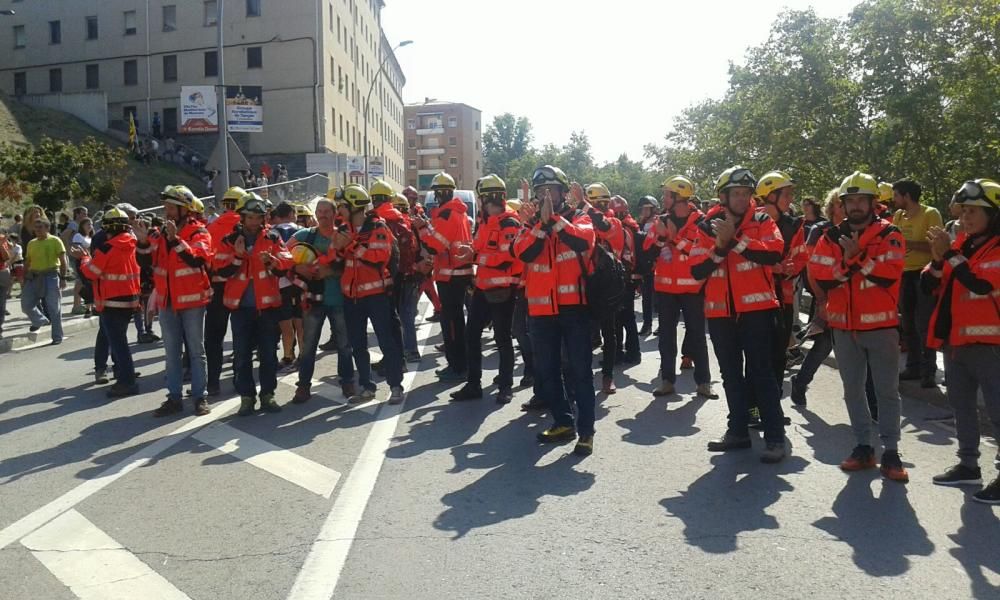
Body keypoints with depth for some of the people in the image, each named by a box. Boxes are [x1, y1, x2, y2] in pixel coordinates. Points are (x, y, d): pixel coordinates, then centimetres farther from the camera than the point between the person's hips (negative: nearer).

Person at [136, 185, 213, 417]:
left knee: (196, 350, 3)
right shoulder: (161, 233, 9)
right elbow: (145, 261, 4)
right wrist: (143, 242, -13)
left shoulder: (198, 232, -8)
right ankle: (174, 398, 18)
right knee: (172, 352, 11)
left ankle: (199, 397, 10)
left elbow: (199, 258, -25)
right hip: (167, 302, 6)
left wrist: (175, 239, -30)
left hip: (192, 301, -6)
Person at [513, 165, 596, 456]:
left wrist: (554, 217, -18)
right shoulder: (531, 224, 13)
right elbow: (522, 253, -7)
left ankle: (586, 430, 1)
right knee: (546, 370, 11)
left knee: (578, 369, -4)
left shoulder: (579, 217, 4)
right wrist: (542, 223, -14)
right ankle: (563, 422, 25)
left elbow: (584, 240, -19)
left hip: (573, 305, -4)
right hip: (541, 307, 4)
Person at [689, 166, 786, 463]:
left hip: (756, 308, -4)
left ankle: (775, 437, 2)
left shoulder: (761, 221, 1)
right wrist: (719, 248, -16)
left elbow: (774, 253, -19)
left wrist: (735, 240, -21)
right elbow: (697, 271, -1)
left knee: (761, 372, -4)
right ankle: (738, 430, 25)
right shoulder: (706, 227, 6)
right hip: (720, 311, 4)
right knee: (731, 374, 13)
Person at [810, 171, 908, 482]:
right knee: (853, 389, 10)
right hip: (844, 326, 4)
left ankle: (890, 451, 8)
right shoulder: (831, 237, 7)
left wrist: (856, 256, -19)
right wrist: (848, 260, -18)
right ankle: (863, 446, 21)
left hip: (881, 325, -4)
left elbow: (889, 274, -18)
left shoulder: (889, 235, -3)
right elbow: (819, 277, -5)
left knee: (886, 390, 2)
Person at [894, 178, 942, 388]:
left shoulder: (930, 214, -9)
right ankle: (913, 366, 22)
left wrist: (911, 244, -21)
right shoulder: (898, 216, 10)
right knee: (908, 324, 12)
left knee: (924, 325, -6)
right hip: (905, 274, 7)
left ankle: (928, 371, 1)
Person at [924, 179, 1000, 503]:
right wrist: (937, 260, -12)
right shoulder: (959, 244, 11)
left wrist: (950, 254, -23)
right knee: (962, 405, 17)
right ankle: (968, 464, 30)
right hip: (953, 339, 8)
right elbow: (928, 286, 6)